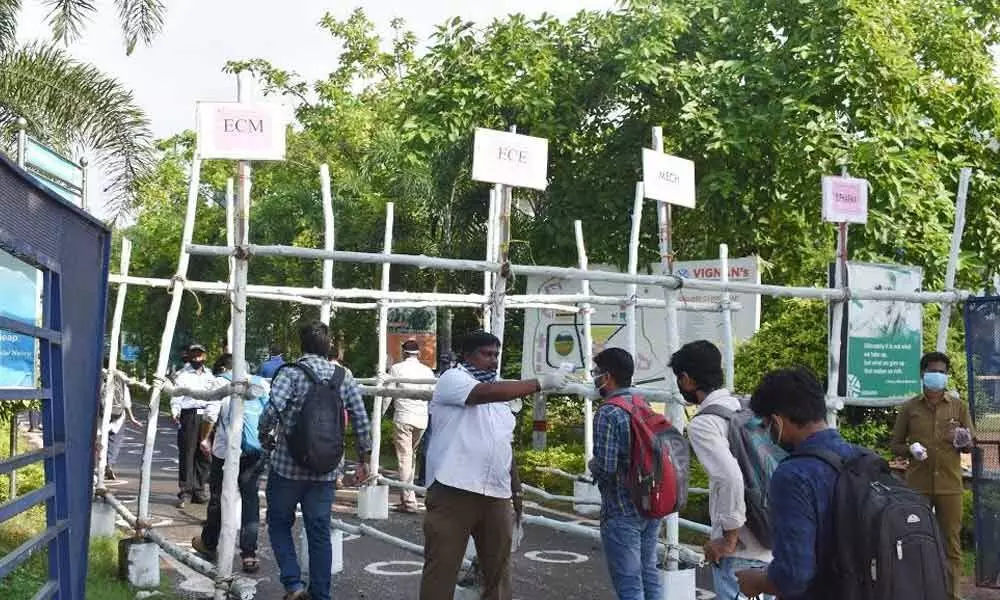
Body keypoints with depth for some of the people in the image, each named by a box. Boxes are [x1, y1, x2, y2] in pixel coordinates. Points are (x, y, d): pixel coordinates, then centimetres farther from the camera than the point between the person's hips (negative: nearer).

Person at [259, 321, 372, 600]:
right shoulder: (345, 377, 3)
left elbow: (273, 409, -24)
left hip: (287, 465, -3)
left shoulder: (291, 372, -9)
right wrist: (363, 459, 15)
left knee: (279, 524, 14)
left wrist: (264, 435, -4)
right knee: (319, 532, 10)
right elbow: (362, 422, 4)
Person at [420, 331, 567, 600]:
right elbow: (487, 393, -24)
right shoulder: (453, 379, -4)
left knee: (498, 567, 11)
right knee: (442, 567, -3)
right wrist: (541, 383, -23)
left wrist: (516, 488, 20)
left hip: (496, 494, 7)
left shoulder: (499, 392, 21)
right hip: (454, 490, -7)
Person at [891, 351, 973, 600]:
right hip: (917, 485, 0)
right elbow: (895, 444, 7)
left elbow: (970, 446, 9)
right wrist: (910, 450, -14)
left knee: (951, 543, 3)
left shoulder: (959, 406, 5)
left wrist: (962, 442, -14)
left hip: (949, 485, 0)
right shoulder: (909, 407, 3)